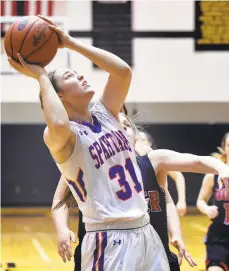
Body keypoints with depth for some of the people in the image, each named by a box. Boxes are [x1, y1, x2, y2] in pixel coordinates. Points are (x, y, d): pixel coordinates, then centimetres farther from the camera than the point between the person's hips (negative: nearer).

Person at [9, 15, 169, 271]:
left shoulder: (104, 114, 11)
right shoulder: (60, 137, -9)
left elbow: (123, 71, -1)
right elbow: (59, 126, -34)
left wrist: (71, 43, -1)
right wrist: (41, 77, -18)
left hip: (145, 231, 7)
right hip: (109, 240, -7)